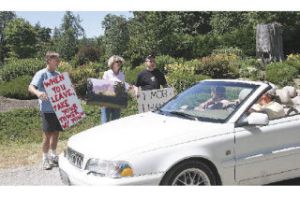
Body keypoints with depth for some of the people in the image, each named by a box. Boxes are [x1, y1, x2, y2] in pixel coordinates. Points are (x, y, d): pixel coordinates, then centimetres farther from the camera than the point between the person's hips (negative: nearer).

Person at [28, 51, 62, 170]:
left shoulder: (58, 74, 13)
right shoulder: (42, 74, -7)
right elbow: (31, 87, -17)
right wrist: (38, 93, -37)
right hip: (47, 110, -6)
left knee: (56, 133, 13)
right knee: (48, 134, -3)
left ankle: (53, 155, 27)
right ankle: (45, 159, 9)